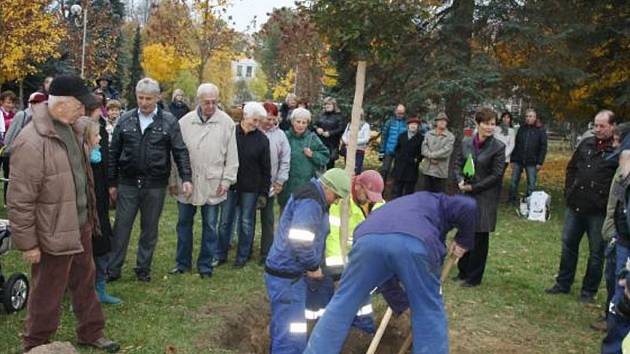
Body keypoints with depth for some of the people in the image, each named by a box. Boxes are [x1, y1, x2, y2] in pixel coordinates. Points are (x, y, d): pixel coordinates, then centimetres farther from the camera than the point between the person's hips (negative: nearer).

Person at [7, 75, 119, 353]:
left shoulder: (71, 129, 5)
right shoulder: (31, 142, -24)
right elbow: (20, 200, -21)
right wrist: (27, 243, -16)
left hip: (81, 227, 8)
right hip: (53, 234, -8)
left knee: (85, 284, 22)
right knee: (47, 296, 10)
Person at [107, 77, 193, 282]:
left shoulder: (169, 122, -2)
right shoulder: (126, 120, 3)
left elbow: (180, 152, -2)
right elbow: (114, 153, 6)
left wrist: (186, 178, -12)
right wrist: (112, 183, 5)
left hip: (155, 185, -1)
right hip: (127, 183, 1)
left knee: (149, 229, 10)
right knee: (121, 227, 5)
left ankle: (143, 269, 23)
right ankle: (113, 269, 15)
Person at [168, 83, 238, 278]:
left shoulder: (226, 122, -3)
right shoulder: (185, 122, 0)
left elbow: (232, 155, -1)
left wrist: (227, 180, -5)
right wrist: (173, 180, 4)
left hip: (213, 184, -2)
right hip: (186, 182, 2)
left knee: (210, 226, 7)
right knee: (184, 223, 13)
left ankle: (205, 265, 21)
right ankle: (183, 262, 28)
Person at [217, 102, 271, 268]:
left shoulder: (262, 139, -3)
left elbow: (266, 169, -1)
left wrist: (263, 193, -4)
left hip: (250, 188, -1)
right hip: (229, 185, 1)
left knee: (246, 223, 7)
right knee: (225, 222, 8)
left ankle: (242, 256, 21)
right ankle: (220, 255, 21)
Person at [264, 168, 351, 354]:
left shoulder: (313, 197, 14)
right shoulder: (310, 203, -20)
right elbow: (300, 242, -27)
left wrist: (311, 265, 14)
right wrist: (314, 267, -13)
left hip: (289, 271, 11)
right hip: (286, 276, -11)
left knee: (283, 327, 20)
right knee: (291, 332, -8)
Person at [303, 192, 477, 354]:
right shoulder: (436, 202, 41)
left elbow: (384, 276, 44)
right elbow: (468, 206, 18)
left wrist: (402, 304, 52)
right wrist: (463, 242, 34)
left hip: (369, 239, 3)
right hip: (416, 242, -3)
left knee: (341, 305, 14)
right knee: (429, 312, 17)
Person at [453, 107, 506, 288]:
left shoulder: (498, 147, -9)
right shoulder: (466, 143, 4)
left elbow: (496, 175, -11)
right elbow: (458, 164, 10)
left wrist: (473, 187, -13)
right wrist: (460, 181, -9)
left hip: (485, 198, -4)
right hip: (467, 195, 4)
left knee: (480, 237, 5)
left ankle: (474, 277, 17)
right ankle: (463, 271, 28)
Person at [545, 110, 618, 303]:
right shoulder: (586, 144, 8)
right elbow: (571, 167, 19)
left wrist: (608, 202, -13)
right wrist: (569, 191, 10)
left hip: (599, 211, -5)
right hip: (575, 206, 6)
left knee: (596, 252, 7)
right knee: (568, 245, 14)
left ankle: (589, 291, 20)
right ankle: (563, 284, 28)